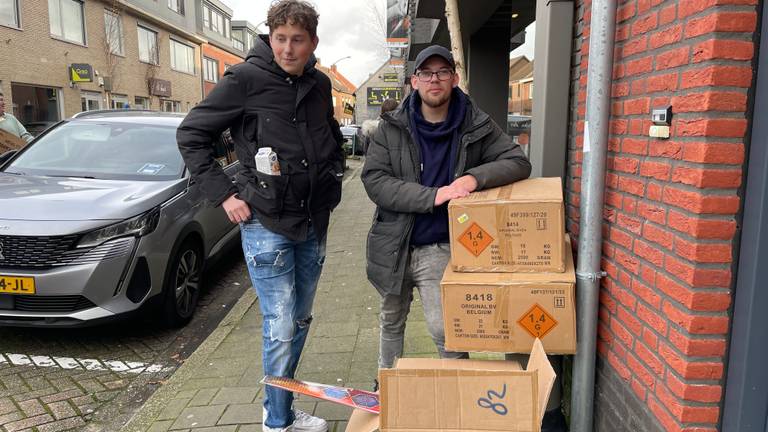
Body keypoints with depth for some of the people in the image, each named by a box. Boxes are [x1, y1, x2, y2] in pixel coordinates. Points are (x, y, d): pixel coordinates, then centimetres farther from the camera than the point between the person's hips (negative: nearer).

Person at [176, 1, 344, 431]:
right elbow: (191, 134, -6)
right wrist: (224, 193, -10)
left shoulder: (320, 84, 6)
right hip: (266, 223, -6)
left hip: (314, 223, 6)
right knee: (281, 328, -2)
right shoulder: (245, 79, -11)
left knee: (300, 320, 15)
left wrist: (333, 177, 11)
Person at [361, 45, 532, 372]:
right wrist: (433, 196, -25)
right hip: (393, 245, 2)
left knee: (445, 331, -7)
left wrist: (475, 178, -26)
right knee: (391, 322, 21)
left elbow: (519, 162, -6)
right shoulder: (392, 127, -3)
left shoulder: (476, 127, -3)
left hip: (441, 249, -2)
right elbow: (373, 180, -13)